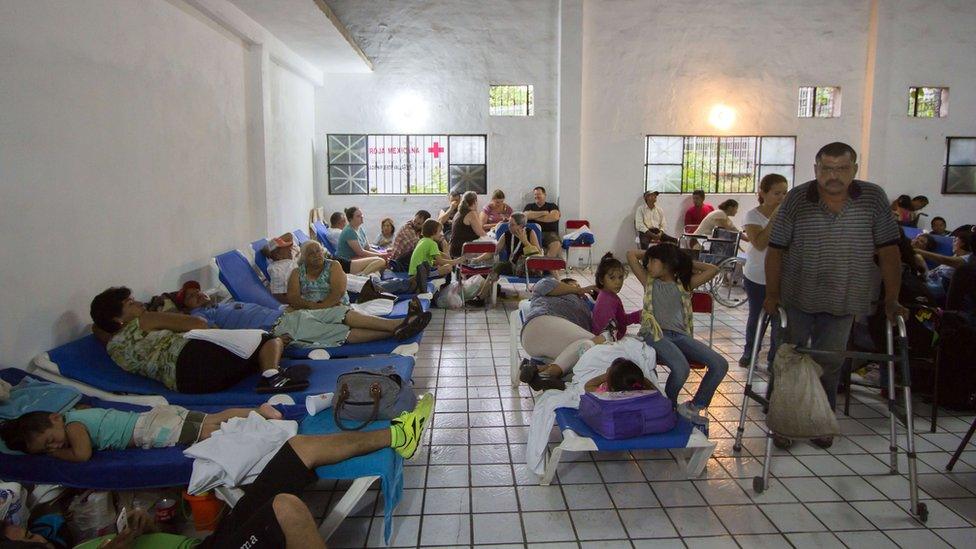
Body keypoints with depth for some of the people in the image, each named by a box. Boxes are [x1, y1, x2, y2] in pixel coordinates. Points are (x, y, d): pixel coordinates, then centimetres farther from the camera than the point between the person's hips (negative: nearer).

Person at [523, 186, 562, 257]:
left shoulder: (552, 206, 15)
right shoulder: (529, 206, 21)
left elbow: (555, 217, -7)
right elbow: (526, 215, -1)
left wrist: (535, 216, -1)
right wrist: (543, 213, -1)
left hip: (549, 233, -1)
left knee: (556, 244, -34)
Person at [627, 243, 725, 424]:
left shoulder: (683, 284, 20)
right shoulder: (649, 281, 18)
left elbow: (713, 270, 18)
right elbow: (631, 254, 15)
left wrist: (687, 262, 23)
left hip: (680, 335, 3)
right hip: (656, 334, -3)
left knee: (720, 364, -16)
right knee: (681, 368, -32)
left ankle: (695, 406, -1)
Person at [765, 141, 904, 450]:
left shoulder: (874, 199, -4)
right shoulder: (797, 199, -7)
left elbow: (888, 252, -2)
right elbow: (776, 249, -5)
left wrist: (891, 301, -5)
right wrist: (772, 294, -10)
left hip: (842, 302, 1)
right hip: (796, 298, -1)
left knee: (829, 365, 11)